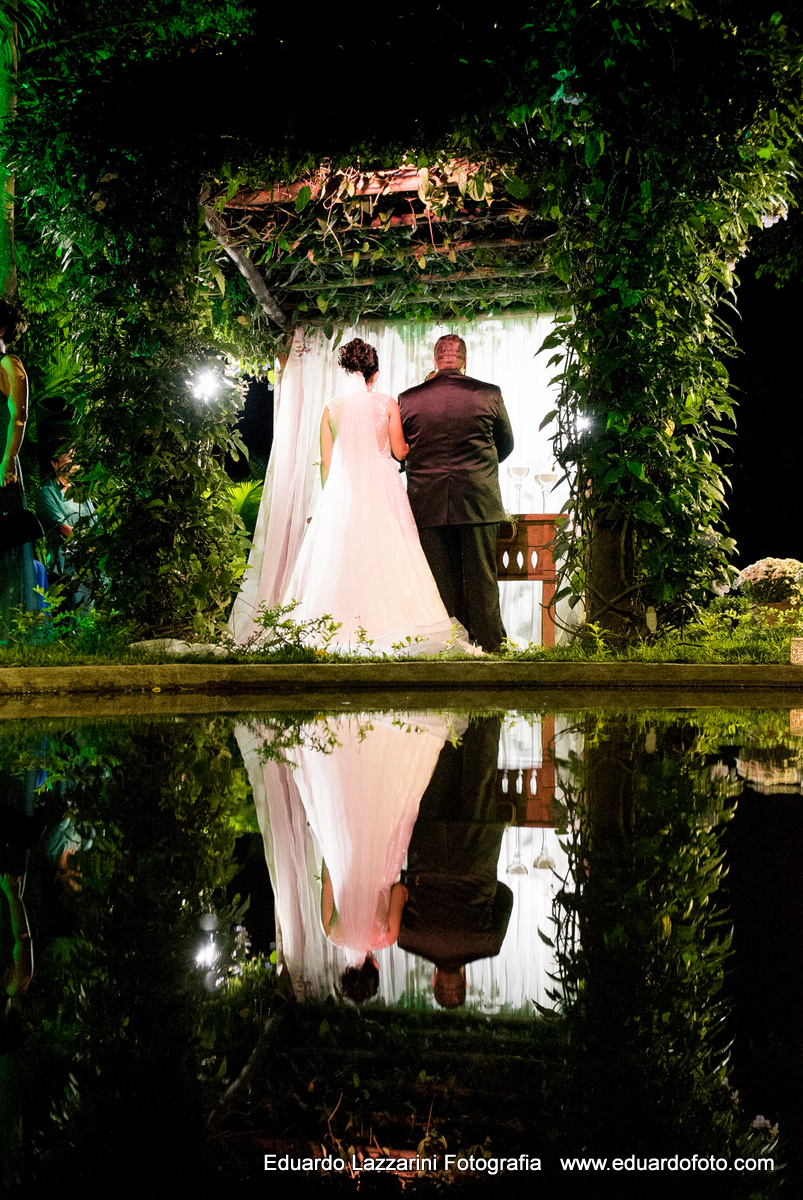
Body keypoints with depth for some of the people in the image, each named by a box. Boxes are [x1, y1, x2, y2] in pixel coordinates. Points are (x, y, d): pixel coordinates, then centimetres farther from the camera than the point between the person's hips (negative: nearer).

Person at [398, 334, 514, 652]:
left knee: (441, 582, 7)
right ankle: (490, 646, 10)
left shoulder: (408, 398, 0)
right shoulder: (489, 394, -1)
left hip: (428, 504, 1)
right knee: (481, 579, 6)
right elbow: (506, 444, 12)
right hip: (479, 502, -1)